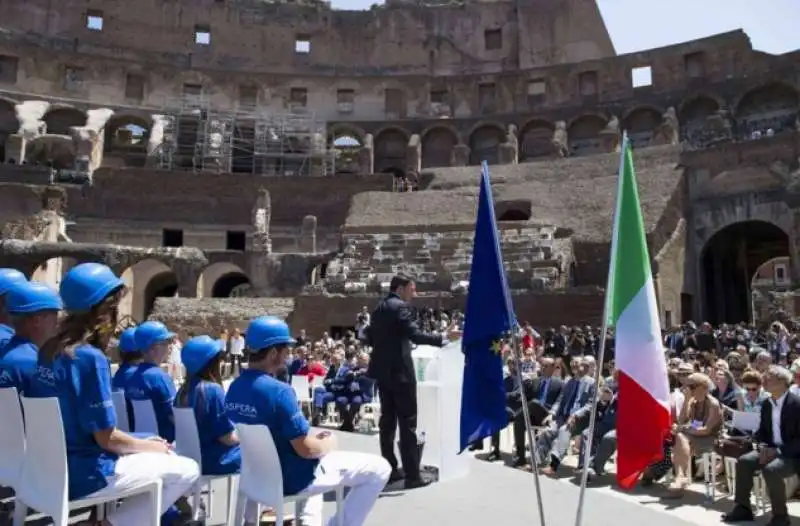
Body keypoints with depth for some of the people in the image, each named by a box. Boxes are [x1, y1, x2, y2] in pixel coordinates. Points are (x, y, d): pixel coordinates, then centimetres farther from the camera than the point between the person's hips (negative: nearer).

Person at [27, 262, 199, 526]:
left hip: (53, 465, 8)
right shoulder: (91, 358, -23)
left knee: (158, 451, 22)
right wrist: (152, 446, -3)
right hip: (82, 474, -8)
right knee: (187, 470, -1)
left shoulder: (49, 350, 2)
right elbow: (106, 437, -21)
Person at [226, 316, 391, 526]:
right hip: (291, 479, -8)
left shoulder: (234, 388, -1)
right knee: (379, 468, -1)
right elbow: (306, 450, -22)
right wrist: (329, 443, -1)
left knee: (313, 441, 37)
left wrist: (312, 437, 10)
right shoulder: (279, 391, -26)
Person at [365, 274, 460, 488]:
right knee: (407, 422, -4)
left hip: (382, 370, 9)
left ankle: (390, 469, 19)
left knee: (388, 420, 12)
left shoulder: (378, 308, 13)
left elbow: (370, 339, 17)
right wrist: (445, 337, -20)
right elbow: (415, 335, -23)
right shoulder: (400, 307, -13)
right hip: (399, 371, -9)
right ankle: (412, 475, 0)